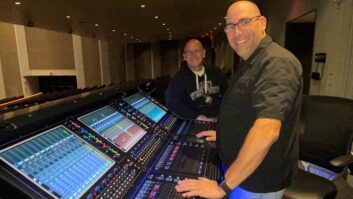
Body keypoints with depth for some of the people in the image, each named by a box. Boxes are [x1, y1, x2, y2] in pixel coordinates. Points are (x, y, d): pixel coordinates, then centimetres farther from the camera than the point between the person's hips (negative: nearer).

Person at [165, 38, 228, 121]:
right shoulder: (179, 78, -4)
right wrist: (196, 116, -17)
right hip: (196, 122, -3)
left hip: (220, 118, 4)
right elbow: (172, 102, -12)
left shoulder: (216, 72, 8)